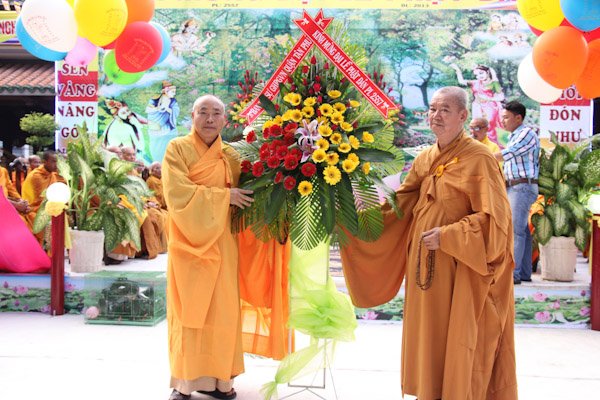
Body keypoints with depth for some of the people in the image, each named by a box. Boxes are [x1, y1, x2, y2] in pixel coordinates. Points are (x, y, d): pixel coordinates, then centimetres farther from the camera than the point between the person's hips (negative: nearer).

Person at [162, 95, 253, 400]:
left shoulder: (229, 155, 12)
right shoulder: (177, 149, -1)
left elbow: (242, 196, 16)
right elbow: (177, 192, -13)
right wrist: (223, 195, -13)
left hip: (220, 242, 4)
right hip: (189, 241, -4)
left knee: (221, 308, 2)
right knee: (188, 309, -2)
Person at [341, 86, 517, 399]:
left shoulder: (479, 159, -10)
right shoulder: (425, 159, 10)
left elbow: (493, 218, -14)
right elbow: (401, 205, 13)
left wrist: (446, 237, -20)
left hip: (460, 273, -6)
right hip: (425, 266, 6)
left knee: (457, 343, 2)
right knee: (427, 340, 13)